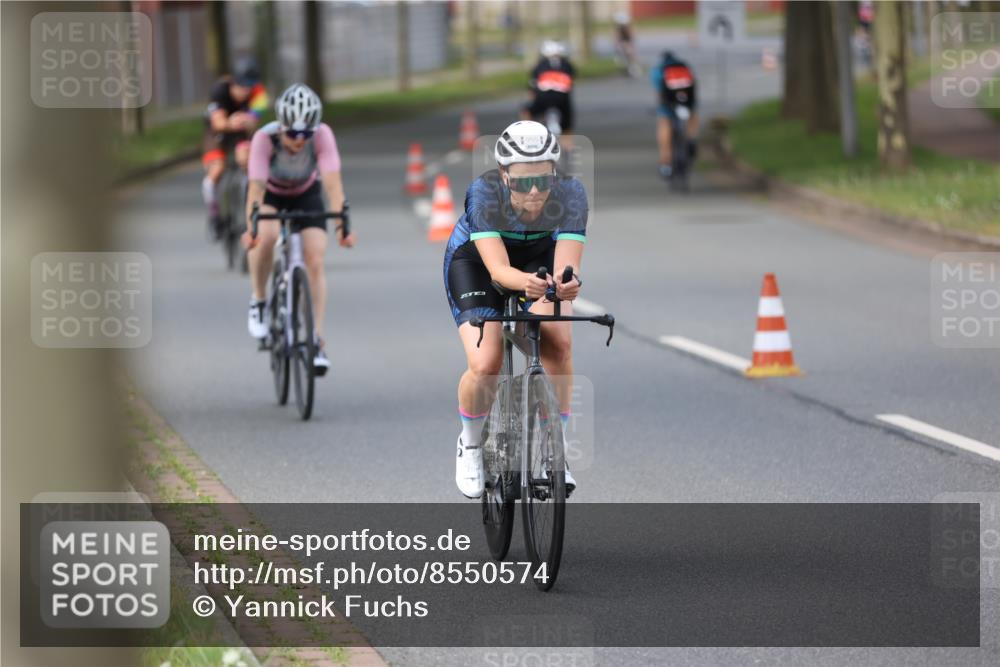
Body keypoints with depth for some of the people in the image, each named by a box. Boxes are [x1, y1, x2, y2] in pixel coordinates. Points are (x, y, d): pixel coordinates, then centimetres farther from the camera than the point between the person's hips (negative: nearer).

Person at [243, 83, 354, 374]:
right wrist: (251, 228, -56)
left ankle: (316, 340, -5)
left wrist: (341, 223, -53)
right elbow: (256, 187, -42)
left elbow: (332, 181, -39)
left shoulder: (322, 135, -32)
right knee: (267, 236, -33)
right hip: (270, 194, -1)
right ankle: (258, 301, -10)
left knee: (315, 262, -13)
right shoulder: (265, 138, -35)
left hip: (306, 195, 1)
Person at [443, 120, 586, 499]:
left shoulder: (570, 195, -31)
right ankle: (470, 445, 10)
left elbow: (565, 265, -41)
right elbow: (498, 269, -45)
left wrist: (566, 283, -65)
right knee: (485, 365, -20)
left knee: (559, 342, -25)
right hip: (473, 260, -2)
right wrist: (525, 282, -67)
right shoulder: (484, 193, -36)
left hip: (538, 257, 2)